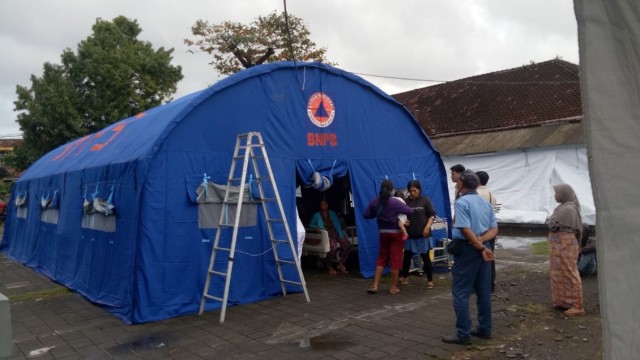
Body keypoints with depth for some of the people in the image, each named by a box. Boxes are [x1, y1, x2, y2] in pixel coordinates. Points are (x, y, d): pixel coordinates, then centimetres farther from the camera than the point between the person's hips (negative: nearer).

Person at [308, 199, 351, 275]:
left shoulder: (332, 213, 18)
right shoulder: (317, 215, 13)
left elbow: (338, 225, 11)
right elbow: (310, 224, 14)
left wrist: (341, 236, -1)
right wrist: (316, 227, -9)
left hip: (335, 233, 4)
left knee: (347, 244, -23)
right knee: (333, 246, -35)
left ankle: (341, 264, -7)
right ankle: (329, 266, -16)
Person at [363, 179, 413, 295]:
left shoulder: (375, 201, -4)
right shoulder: (395, 202, -14)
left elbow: (366, 215, -1)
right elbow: (410, 211, -10)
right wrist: (399, 211, 10)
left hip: (383, 232, 4)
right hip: (396, 233, -4)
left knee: (382, 257, 15)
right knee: (395, 259, 4)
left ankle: (375, 285, 10)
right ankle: (393, 287, 10)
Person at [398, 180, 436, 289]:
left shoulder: (425, 200, -3)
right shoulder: (406, 201, 2)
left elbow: (432, 215, -2)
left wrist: (428, 227, -15)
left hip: (423, 234, -2)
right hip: (410, 234, 3)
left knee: (425, 257, 4)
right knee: (407, 256, 12)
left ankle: (430, 280, 13)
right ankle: (404, 277, 29)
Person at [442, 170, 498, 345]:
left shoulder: (462, 202, -12)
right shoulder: (485, 202, 13)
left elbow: (466, 230, -20)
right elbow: (494, 229, 7)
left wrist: (481, 248, -15)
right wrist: (481, 241, -8)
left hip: (467, 249, -8)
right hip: (482, 248, 8)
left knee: (461, 292, -3)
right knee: (484, 291, 14)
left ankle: (463, 333, -2)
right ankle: (484, 328, 21)